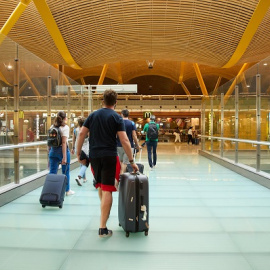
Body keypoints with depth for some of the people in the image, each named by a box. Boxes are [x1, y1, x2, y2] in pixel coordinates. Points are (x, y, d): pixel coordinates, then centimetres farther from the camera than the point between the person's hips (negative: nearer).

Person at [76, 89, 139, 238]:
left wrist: (78, 153, 12)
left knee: (100, 185, 24)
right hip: (109, 157, -4)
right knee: (107, 190, -1)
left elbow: (82, 133, 4)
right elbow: (124, 141, -9)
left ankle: (105, 213, 43)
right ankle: (103, 228, 1)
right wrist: (132, 161, -4)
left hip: (94, 156, 4)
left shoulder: (93, 115, 9)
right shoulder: (117, 117, -3)